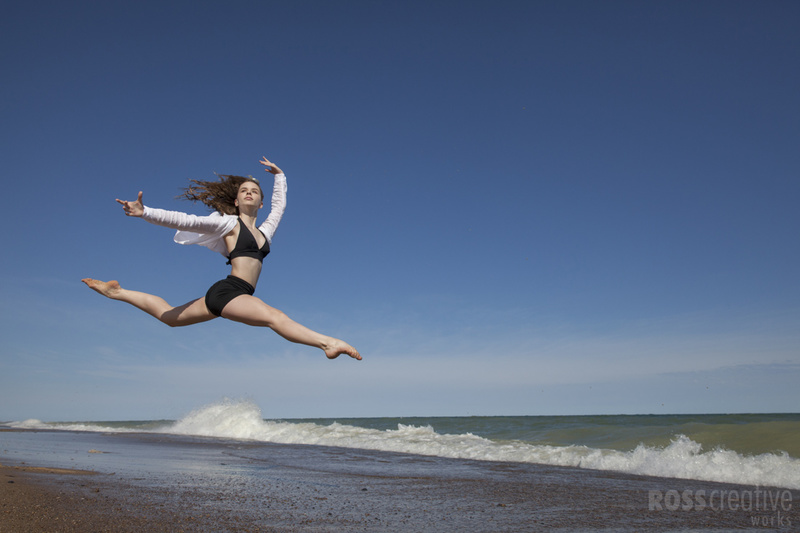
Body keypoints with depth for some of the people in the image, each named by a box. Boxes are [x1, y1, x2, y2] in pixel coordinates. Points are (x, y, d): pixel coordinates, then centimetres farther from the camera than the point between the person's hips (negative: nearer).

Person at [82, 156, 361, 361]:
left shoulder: (265, 231, 21)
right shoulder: (228, 223, 4)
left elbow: (279, 204, 38)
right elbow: (185, 221, -3)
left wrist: (279, 174, 44)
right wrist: (145, 213, -13)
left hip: (238, 296, 8)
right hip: (228, 290, -8)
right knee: (274, 316, -29)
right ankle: (327, 342, -46)